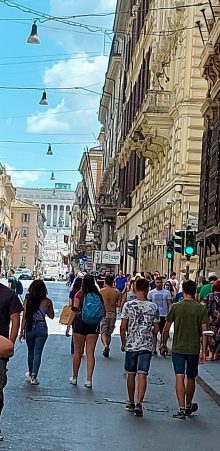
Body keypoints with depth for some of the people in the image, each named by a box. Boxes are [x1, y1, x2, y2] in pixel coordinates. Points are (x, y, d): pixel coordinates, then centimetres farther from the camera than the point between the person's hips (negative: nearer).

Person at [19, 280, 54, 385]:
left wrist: (22, 331, 1)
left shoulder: (27, 300, -7)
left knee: (30, 352, 19)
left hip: (30, 328, 1)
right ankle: (33, 376, -3)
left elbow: (24, 316, -5)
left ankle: (30, 373, 34)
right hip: (42, 328, -1)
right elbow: (51, 316, 6)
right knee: (37, 353, 3)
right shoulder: (47, 302, -7)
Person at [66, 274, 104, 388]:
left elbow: (75, 311, -9)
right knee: (90, 353, 4)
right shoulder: (98, 295, 1)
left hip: (80, 323, -2)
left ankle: (74, 378, 21)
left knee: (78, 352, 10)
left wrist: (68, 325, -5)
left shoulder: (79, 294, -6)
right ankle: (89, 380, 1)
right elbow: (103, 312, 2)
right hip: (94, 325, 2)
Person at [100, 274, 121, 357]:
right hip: (113, 314, 3)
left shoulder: (101, 291, -8)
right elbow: (119, 304, -3)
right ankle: (106, 351, 20)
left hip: (104, 313, -3)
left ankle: (105, 345, -25)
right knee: (109, 333, 14)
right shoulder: (117, 292, -1)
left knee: (103, 332, 0)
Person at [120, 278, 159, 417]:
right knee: (142, 375, -2)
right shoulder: (154, 307, -3)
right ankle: (139, 403, -15)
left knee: (131, 374, 13)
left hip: (131, 344, 0)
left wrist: (123, 343, 7)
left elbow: (123, 327, -5)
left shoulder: (128, 305, -6)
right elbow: (156, 329, 3)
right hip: (146, 346, 0)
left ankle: (131, 403, 23)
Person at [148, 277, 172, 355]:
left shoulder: (167, 292, 0)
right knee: (154, 333, 2)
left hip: (164, 315, 0)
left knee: (163, 333, 7)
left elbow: (169, 304, 0)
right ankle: (154, 349, 7)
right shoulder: (151, 293, 2)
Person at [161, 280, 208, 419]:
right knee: (191, 378, 15)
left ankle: (182, 409, -11)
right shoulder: (201, 309, -4)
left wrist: (164, 346, 10)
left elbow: (166, 329, -1)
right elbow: (204, 331, -8)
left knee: (180, 377, -2)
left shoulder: (176, 307, -4)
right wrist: (204, 350, -4)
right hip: (194, 349, 1)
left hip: (178, 348, -1)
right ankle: (188, 406, 31)